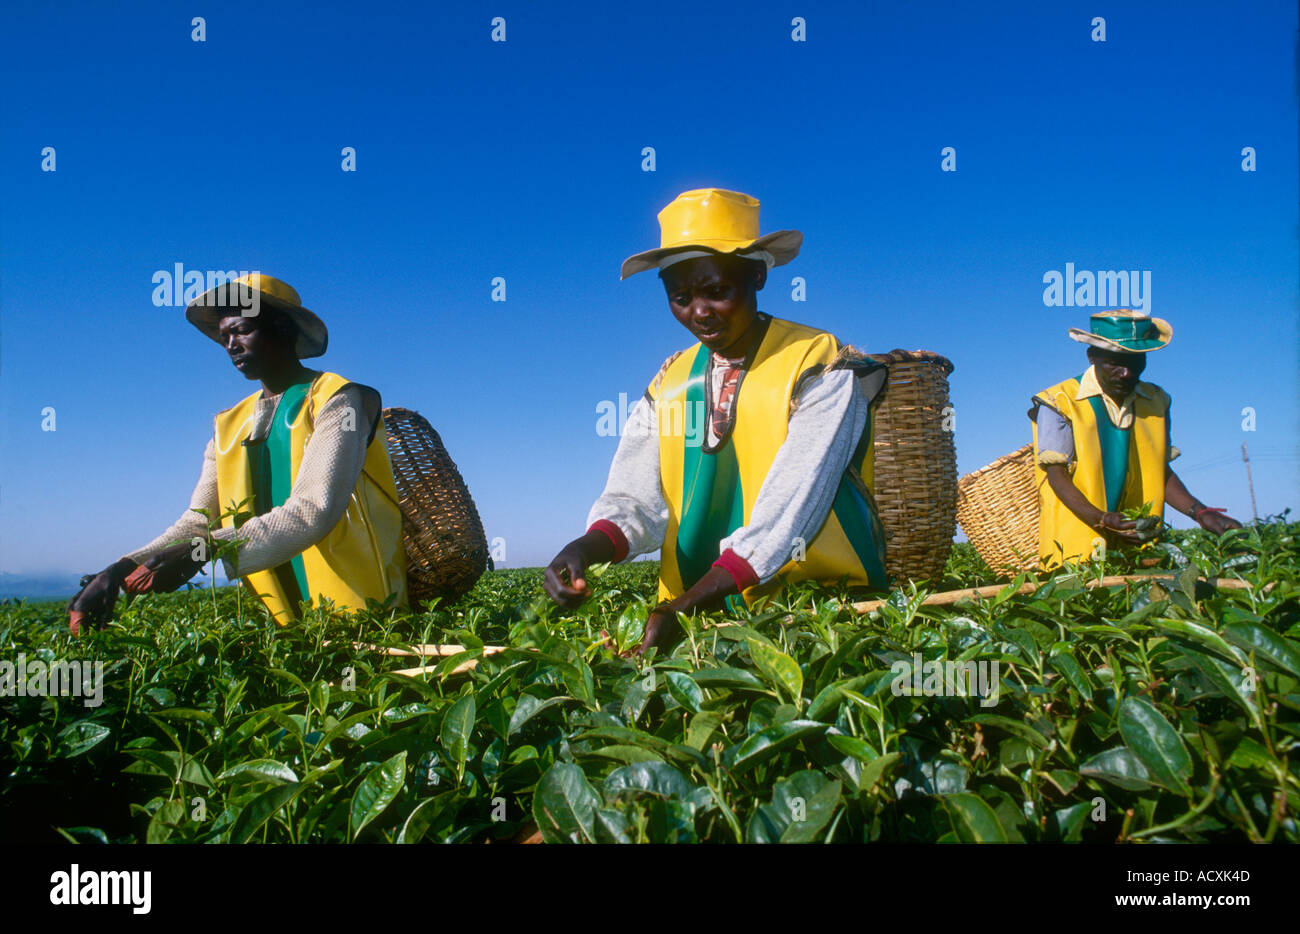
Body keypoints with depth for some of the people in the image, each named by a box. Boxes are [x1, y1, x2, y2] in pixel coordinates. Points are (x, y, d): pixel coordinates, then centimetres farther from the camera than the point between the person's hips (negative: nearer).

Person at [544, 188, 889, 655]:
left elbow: (788, 511, -17)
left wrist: (680, 609, -26)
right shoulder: (670, 383, 12)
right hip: (701, 616, 4)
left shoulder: (819, 367, -6)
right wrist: (588, 547, -21)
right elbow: (637, 498, 2)